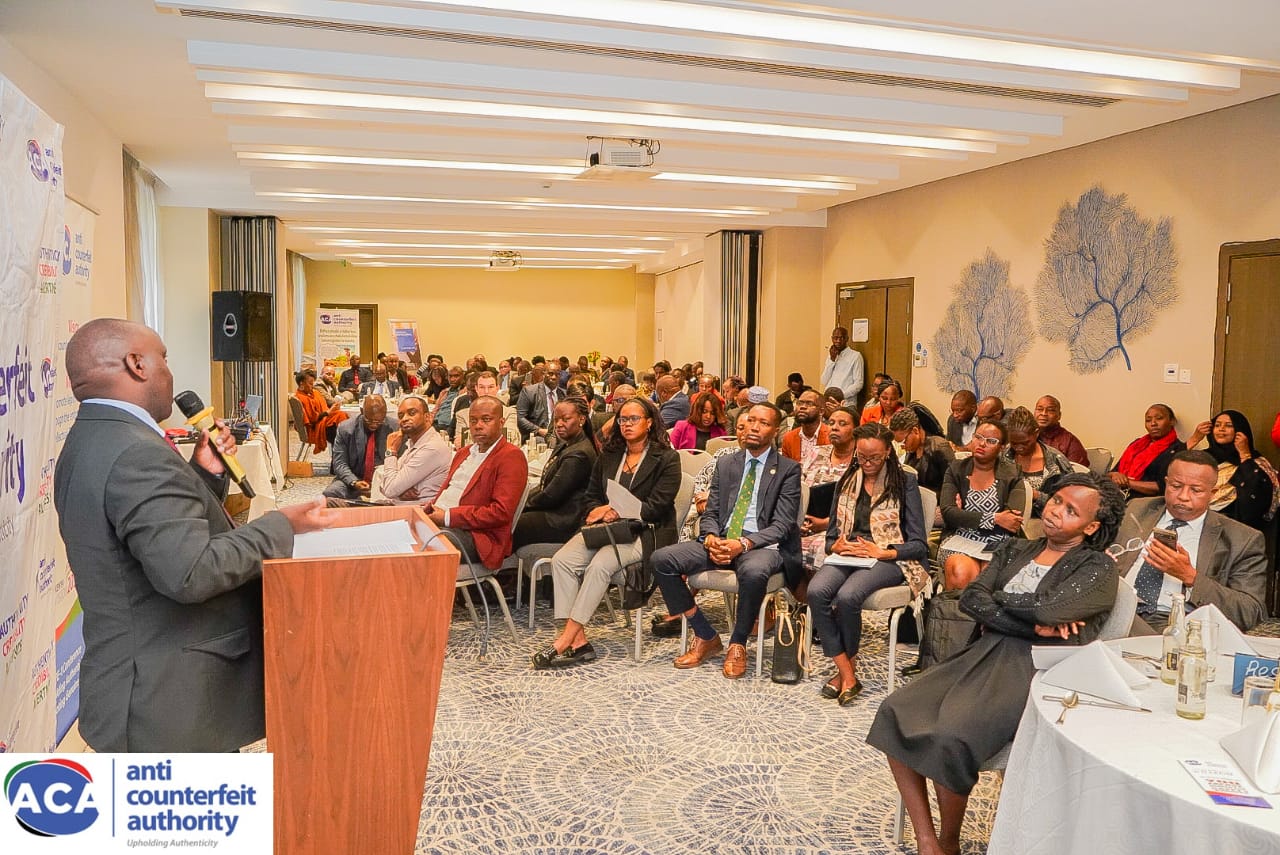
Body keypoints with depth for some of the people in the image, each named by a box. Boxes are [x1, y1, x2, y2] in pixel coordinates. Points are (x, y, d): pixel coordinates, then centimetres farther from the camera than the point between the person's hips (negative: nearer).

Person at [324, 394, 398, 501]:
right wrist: (354, 482, -23)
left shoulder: (395, 428, -4)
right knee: (330, 493, -27)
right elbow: (339, 463, -3)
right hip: (353, 480, 3)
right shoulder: (345, 428, -3)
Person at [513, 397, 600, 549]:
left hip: (562, 522, -10)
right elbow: (544, 485, 18)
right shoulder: (566, 445, 14)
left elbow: (551, 496, -20)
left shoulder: (579, 455, -21)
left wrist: (524, 505, -5)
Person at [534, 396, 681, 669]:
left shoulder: (667, 459, 1)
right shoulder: (608, 455, 19)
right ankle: (578, 641, -25)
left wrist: (615, 511, -14)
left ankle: (564, 641, -30)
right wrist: (602, 514, -3)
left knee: (600, 564, -33)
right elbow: (592, 496, 20)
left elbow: (656, 506, -8)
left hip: (644, 532, -5)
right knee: (562, 560, -23)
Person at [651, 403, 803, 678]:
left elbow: (782, 525, -6)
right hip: (720, 541, 5)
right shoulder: (725, 464, 16)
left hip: (762, 545, -5)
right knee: (661, 559, -17)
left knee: (754, 571, -41)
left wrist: (743, 544, -21)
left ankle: (738, 645, -14)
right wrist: (711, 538, -10)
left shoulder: (788, 469, 3)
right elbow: (710, 514, 14)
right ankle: (705, 636, -3)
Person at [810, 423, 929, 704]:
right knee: (816, 591, -30)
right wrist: (837, 546, -5)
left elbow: (919, 544, 0)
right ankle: (847, 674, -20)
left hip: (887, 558, -4)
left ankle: (848, 668, -9)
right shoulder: (846, 482, 19)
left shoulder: (904, 483, 5)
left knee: (847, 596, -34)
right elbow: (831, 535, 19)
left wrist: (882, 552, -16)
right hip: (846, 556, 4)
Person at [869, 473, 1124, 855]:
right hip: (984, 655, 6)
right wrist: (1033, 625, -9)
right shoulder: (1014, 551, 18)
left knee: (949, 736, -29)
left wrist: (997, 599, 2)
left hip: (1035, 670, -6)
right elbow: (970, 598, 2)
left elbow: (1045, 608, -16)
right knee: (896, 711, -17)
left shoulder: (1098, 568, 2)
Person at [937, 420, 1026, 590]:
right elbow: (948, 512, -5)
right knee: (961, 574, -32)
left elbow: (1014, 520, -8)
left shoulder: (1012, 475, 9)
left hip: (999, 544, 0)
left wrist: (965, 517, -4)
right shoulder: (956, 470, 10)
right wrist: (994, 519, -12)